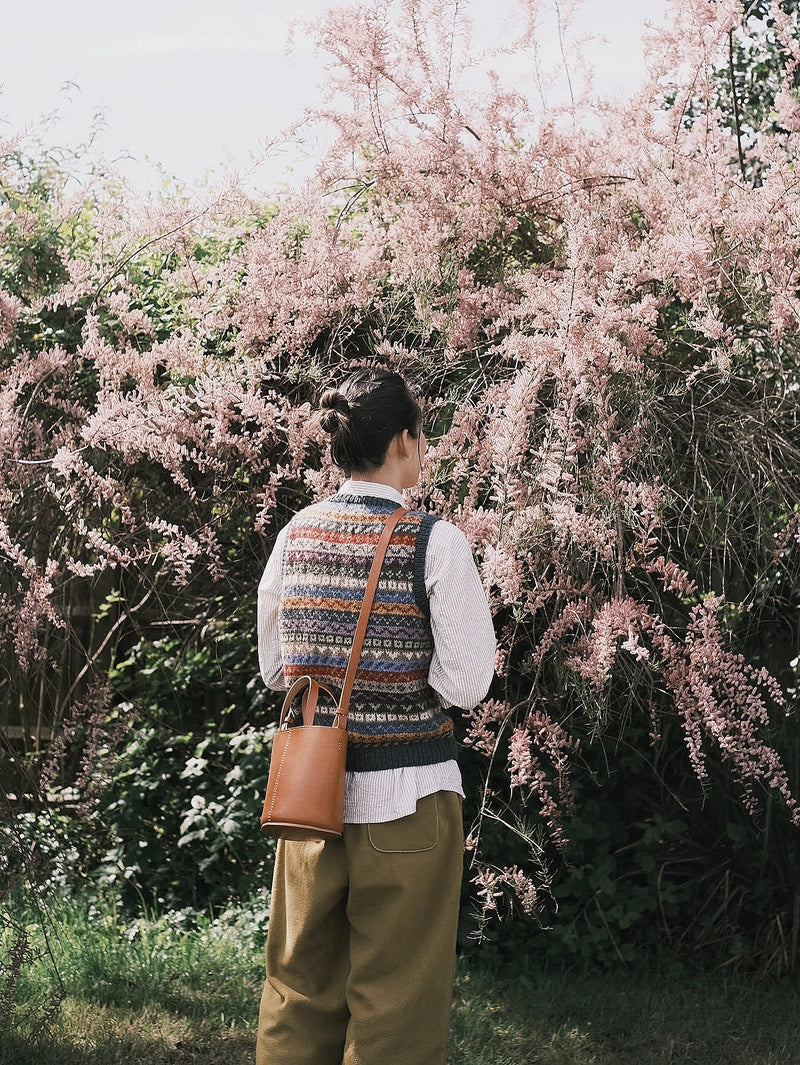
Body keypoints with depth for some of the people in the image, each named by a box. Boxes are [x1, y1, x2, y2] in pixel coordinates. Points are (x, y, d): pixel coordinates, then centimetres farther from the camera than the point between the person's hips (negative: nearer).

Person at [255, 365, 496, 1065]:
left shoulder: (295, 535, 1)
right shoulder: (436, 541, -12)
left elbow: (274, 667, 10)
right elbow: (466, 685, -14)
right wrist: (406, 678, 5)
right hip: (407, 796, -4)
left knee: (300, 989, 17)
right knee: (397, 1006, 8)